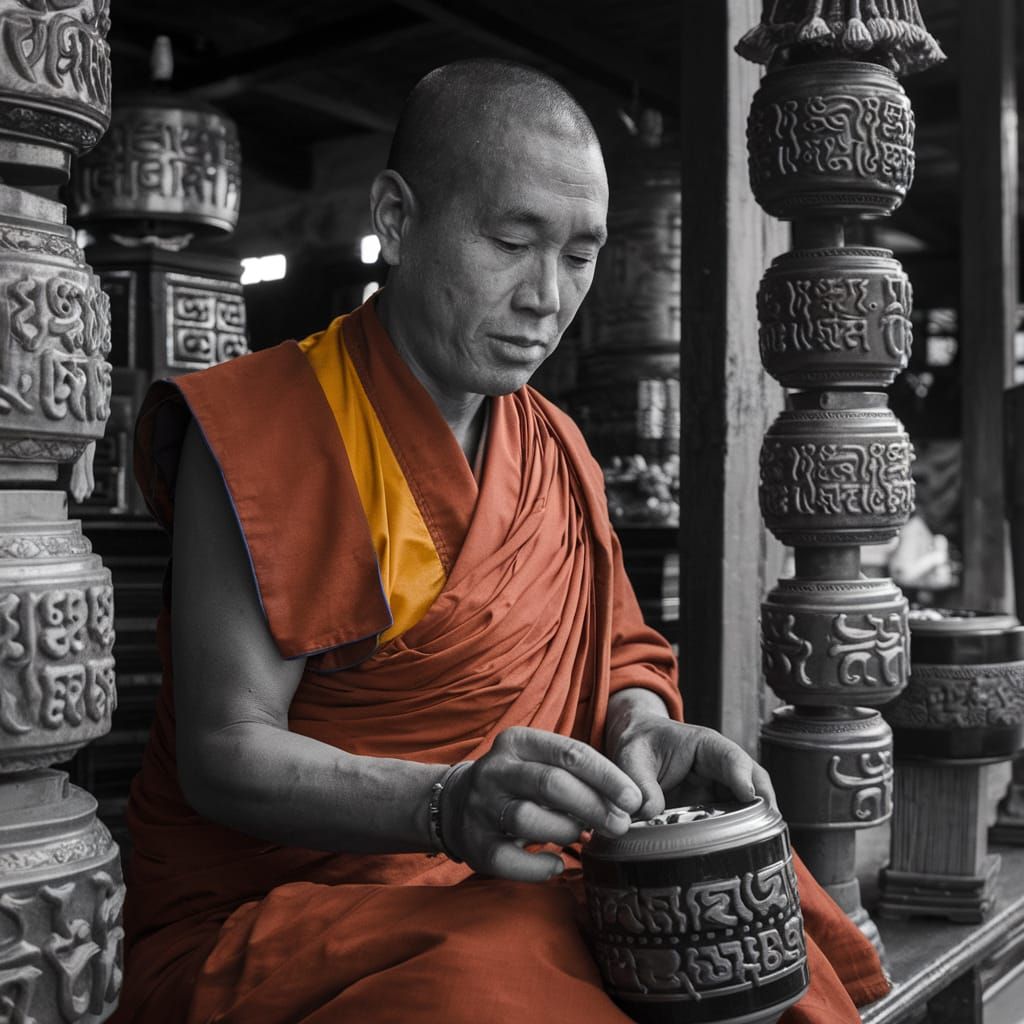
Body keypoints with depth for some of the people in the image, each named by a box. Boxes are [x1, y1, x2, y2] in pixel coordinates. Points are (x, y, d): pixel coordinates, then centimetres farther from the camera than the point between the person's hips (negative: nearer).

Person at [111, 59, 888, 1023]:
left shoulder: (555, 448, 10)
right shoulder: (259, 434, -12)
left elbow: (616, 654, 13)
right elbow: (225, 753, -16)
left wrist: (644, 731, -11)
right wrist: (448, 806, -32)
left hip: (506, 892, 6)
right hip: (274, 901, -5)